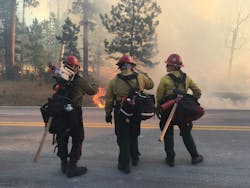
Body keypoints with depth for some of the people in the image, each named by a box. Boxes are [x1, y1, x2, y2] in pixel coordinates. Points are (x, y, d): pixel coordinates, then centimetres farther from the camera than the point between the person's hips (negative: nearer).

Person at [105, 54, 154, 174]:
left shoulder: (114, 81, -10)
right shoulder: (140, 77, -7)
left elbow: (109, 99, -3)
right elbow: (151, 85, 14)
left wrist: (108, 113, 8)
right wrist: (145, 75, 26)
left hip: (121, 114, -2)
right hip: (137, 113, 3)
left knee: (123, 139, 7)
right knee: (134, 136, 23)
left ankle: (124, 165, 11)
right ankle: (135, 158, 36)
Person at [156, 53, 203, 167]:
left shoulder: (165, 79, -10)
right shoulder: (186, 78, 3)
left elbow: (159, 96, -8)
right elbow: (198, 92, 5)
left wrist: (158, 109, 5)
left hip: (168, 111, -3)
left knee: (168, 134, 10)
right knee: (186, 134, 16)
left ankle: (170, 158, 14)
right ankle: (195, 156, 22)